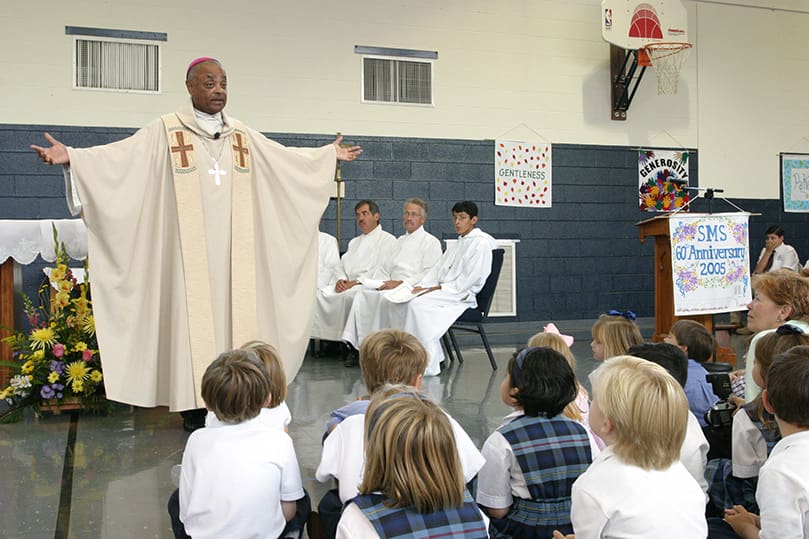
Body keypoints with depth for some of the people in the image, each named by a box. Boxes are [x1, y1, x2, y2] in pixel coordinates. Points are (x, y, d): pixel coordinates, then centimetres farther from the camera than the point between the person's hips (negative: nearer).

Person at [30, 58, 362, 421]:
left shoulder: (242, 136, 13)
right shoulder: (166, 131, -1)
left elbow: (286, 157, 24)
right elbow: (119, 154, -11)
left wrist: (328, 155, 28)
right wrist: (70, 156, -25)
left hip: (234, 250, 4)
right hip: (192, 251, -4)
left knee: (236, 312, 4)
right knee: (194, 316, -4)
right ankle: (197, 401, 3)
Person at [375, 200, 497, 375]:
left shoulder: (481, 243, -6)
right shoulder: (460, 242, 23)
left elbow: (468, 279, -14)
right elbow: (439, 269, 17)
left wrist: (435, 289, -16)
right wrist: (421, 286, -1)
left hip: (462, 295, -9)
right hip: (443, 291, 9)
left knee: (416, 304, -33)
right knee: (388, 300, -7)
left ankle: (427, 364, -27)